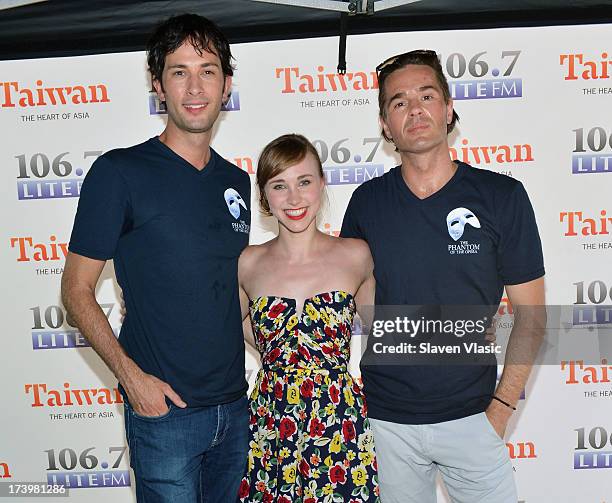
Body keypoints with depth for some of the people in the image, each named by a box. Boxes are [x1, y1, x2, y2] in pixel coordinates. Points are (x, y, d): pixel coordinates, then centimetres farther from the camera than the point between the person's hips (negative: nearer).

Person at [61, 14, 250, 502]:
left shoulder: (237, 182, 6)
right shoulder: (120, 172, -10)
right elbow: (76, 289, -8)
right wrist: (131, 375, -16)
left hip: (235, 405, 6)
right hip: (163, 407, -5)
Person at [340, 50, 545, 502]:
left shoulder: (502, 196, -6)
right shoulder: (367, 201, -2)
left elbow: (530, 314, -2)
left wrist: (502, 406, -7)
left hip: (471, 414, -1)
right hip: (385, 417, 2)